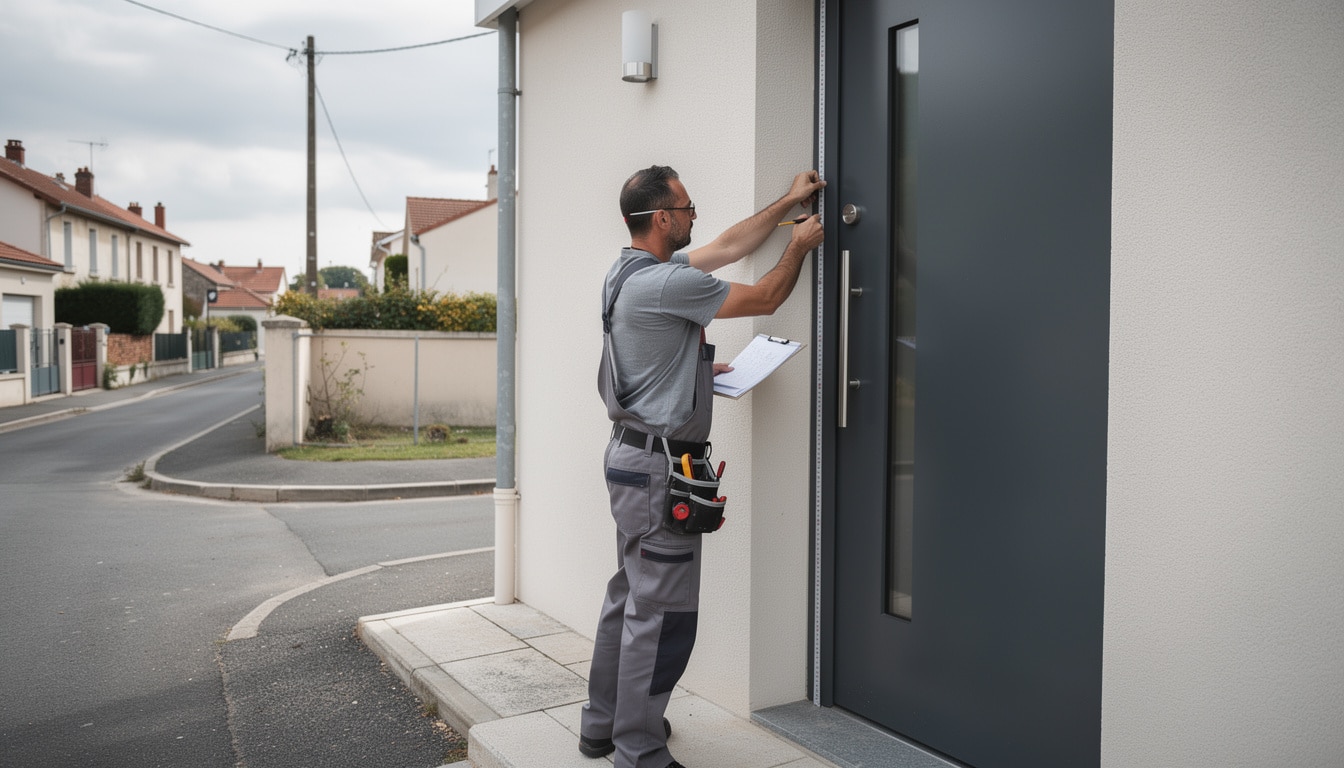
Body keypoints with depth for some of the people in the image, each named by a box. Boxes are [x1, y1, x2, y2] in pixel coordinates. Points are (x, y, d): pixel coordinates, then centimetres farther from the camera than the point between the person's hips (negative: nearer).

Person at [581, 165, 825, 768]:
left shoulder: (633, 272, 11)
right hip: (659, 466, -11)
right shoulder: (667, 282, -19)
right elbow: (764, 298, -8)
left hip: (633, 455, 11)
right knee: (661, 614, -3)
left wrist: (787, 203, 26)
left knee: (630, 597, 19)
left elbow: (728, 247, 22)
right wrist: (800, 245, 9)